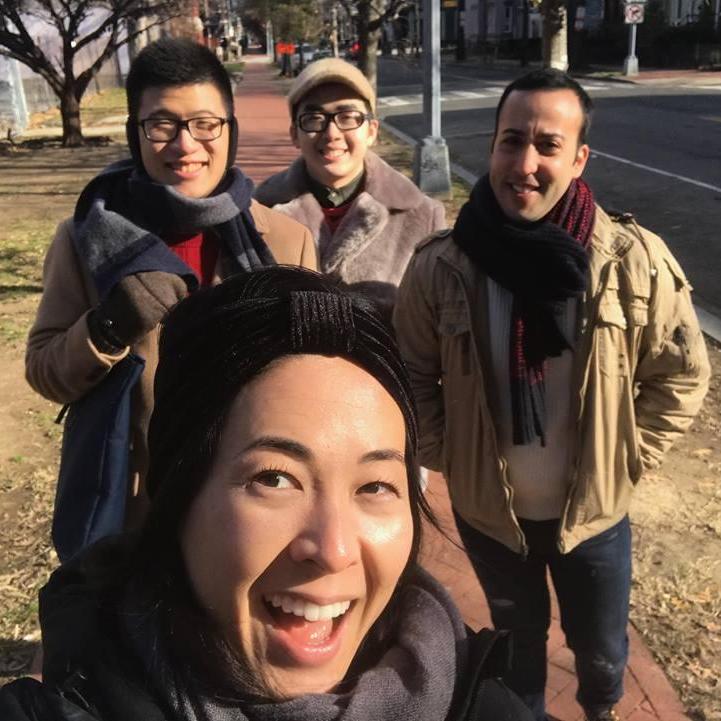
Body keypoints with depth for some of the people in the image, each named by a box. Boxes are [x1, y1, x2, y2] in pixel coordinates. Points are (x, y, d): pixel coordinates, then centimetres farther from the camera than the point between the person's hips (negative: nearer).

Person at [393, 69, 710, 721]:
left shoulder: (635, 261, -18)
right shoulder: (440, 267, -16)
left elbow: (681, 374, -5)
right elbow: (413, 377, -2)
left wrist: (627, 460, -6)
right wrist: (446, 456, -4)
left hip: (594, 510, 1)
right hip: (487, 509, 0)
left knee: (601, 649, 25)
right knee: (518, 636, 26)